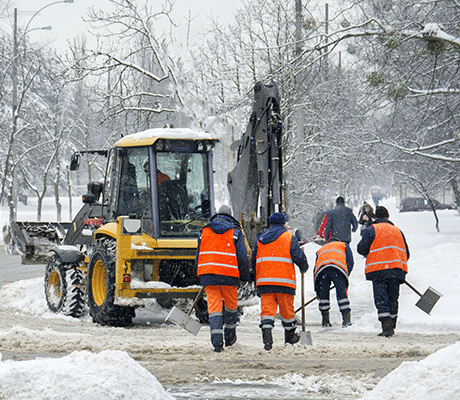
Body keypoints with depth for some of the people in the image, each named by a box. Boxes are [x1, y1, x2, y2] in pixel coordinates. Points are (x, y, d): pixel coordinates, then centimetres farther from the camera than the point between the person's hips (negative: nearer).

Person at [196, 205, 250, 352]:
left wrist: (201, 276, 25)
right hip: (229, 276, -2)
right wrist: (245, 277, 9)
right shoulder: (235, 232, 5)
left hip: (208, 274, 2)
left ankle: (217, 341, -11)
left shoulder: (204, 231, 13)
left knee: (214, 307, 0)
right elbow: (242, 257, 0)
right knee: (231, 304, 17)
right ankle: (230, 336, 24)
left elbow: (198, 256, 16)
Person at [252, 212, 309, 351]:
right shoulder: (289, 238, 2)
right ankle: (290, 336, 26)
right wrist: (304, 267, 16)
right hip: (284, 281, -2)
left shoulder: (260, 239, 14)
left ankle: (266, 335, -22)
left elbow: (253, 261, 17)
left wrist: (257, 276, 31)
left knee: (267, 309, -2)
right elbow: (299, 257, -5)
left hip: (263, 281, 2)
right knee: (287, 309, 12)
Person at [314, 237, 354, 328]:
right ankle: (347, 319, -5)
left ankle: (325, 321, 15)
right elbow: (350, 262, 21)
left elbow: (315, 271, 35)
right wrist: (346, 276, 29)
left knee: (323, 294, 14)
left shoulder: (320, 250, 41)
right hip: (339, 268, -2)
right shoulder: (344, 245, 36)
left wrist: (317, 289, 37)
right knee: (342, 293, 2)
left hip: (321, 269, 2)